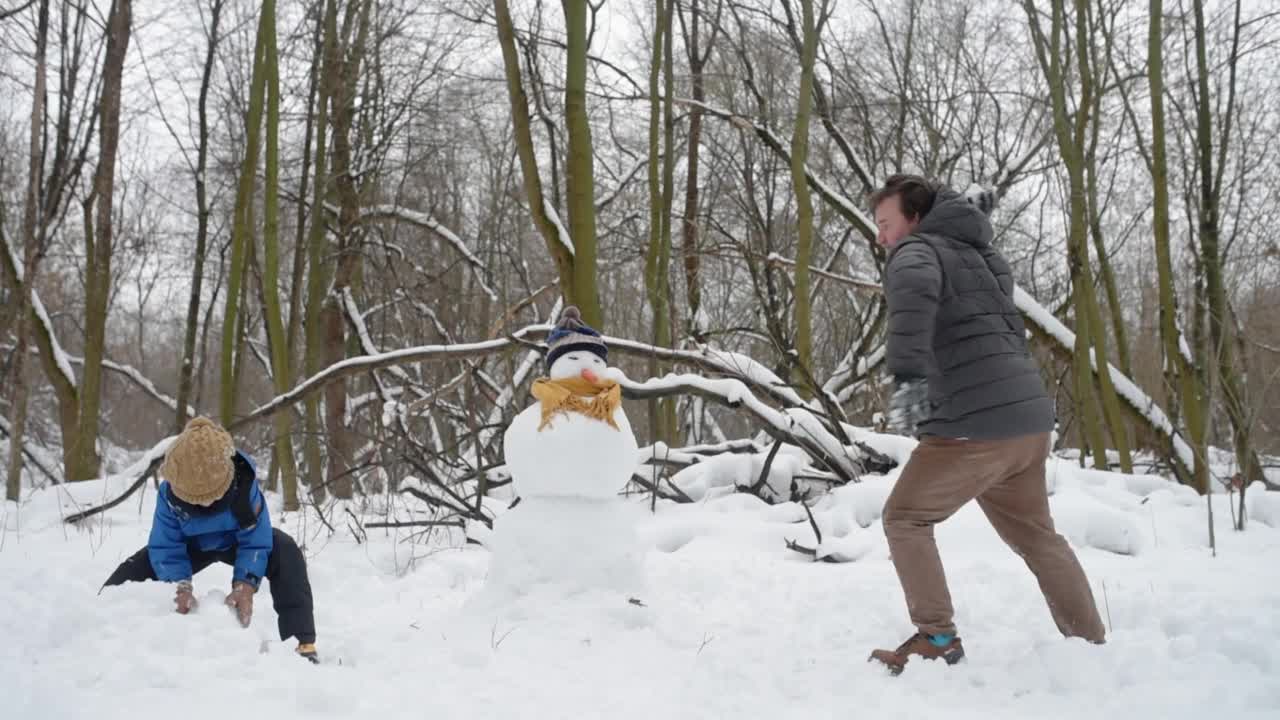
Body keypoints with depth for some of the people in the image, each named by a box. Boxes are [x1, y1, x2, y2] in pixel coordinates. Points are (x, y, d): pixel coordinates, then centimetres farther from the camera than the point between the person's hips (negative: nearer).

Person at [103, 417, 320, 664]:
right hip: (191, 545, 2)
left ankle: (302, 641, -32)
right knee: (134, 569, -11)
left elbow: (255, 542, -31)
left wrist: (245, 585, -45)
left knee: (286, 553, -33)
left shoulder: (244, 485, -38)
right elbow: (166, 549, -25)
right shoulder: (169, 494, -33)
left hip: (237, 539, -2)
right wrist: (180, 586, -42)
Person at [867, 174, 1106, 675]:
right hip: (1030, 420, 9)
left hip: (976, 424, -9)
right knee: (1035, 535, 23)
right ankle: (1092, 644, 30)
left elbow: (914, 289, -28)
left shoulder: (916, 249, -3)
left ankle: (937, 638, 6)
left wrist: (907, 377, -35)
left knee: (904, 518, 7)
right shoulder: (974, 252, 21)